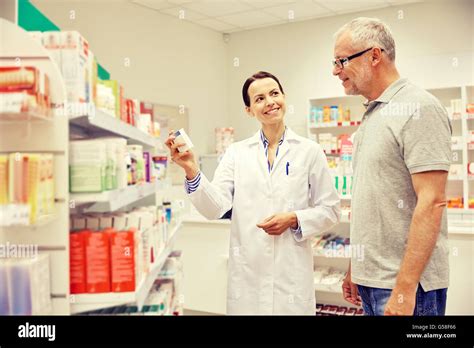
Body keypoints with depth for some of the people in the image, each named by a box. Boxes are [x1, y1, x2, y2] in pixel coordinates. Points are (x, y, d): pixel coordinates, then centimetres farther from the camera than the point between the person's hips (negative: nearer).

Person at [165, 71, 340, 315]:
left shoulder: (309, 151, 2)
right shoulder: (236, 152, 4)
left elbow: (330, 210, 4)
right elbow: (216, 208, -6)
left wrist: (294, 219, -12)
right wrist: (191, 171, -20)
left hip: (292, 274, 0)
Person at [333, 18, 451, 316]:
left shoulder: (419, 108, -13)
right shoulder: (372, 115, 13)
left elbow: (432, 202, -20)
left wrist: (404, 288, -22)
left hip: (406, 283, -8)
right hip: (371, 280, 8)